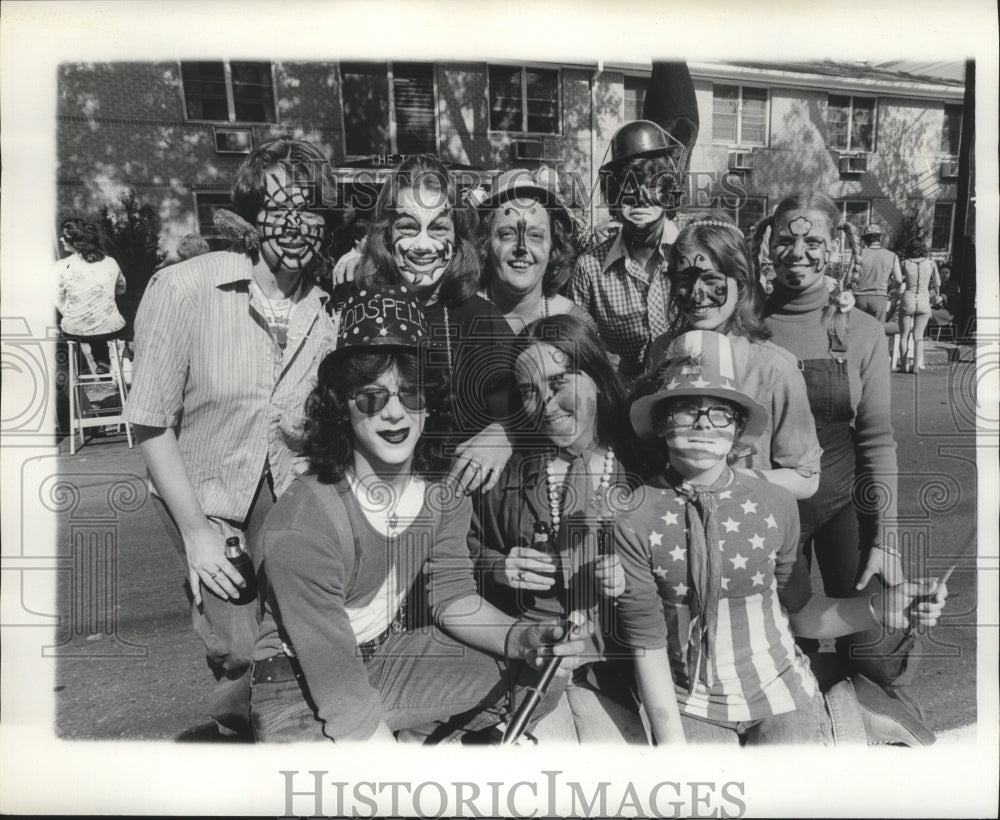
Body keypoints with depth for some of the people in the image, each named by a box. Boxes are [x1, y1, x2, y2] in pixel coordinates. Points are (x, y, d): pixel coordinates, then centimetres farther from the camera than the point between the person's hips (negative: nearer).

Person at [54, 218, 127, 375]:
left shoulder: (62, 266, -14)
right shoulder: (110, 263, -7)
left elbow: (59, 303, -4)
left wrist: (71, 317, 13)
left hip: (75, 331, -1)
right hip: (111, 329, 1)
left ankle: (94, 364, 26)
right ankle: (104, 361, 28)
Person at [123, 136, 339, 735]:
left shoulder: (328, 307, -5)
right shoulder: (182, 289, -16)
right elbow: (153, 423, -12)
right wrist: (195, 533, -13)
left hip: (292, 493, 3)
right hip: (208, 496, -2)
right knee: (244, 655, -9)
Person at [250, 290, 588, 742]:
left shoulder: (444, 489, -10)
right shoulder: (300, 527, -29)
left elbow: (454, 597, -3)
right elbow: (340, 690, -25)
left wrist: (522, 639, -21)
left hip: (387, 653, 6)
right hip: (301, 693, -6)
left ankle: (411, 740, 9)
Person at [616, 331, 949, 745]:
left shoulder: (774, 504, -8)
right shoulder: (633, 521, -14)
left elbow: (801, 613, 2)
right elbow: (647, 646, -10)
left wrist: (877, 609, -13)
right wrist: (670, 741, -11)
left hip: (781, 696, 2)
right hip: (691, 705, -2)